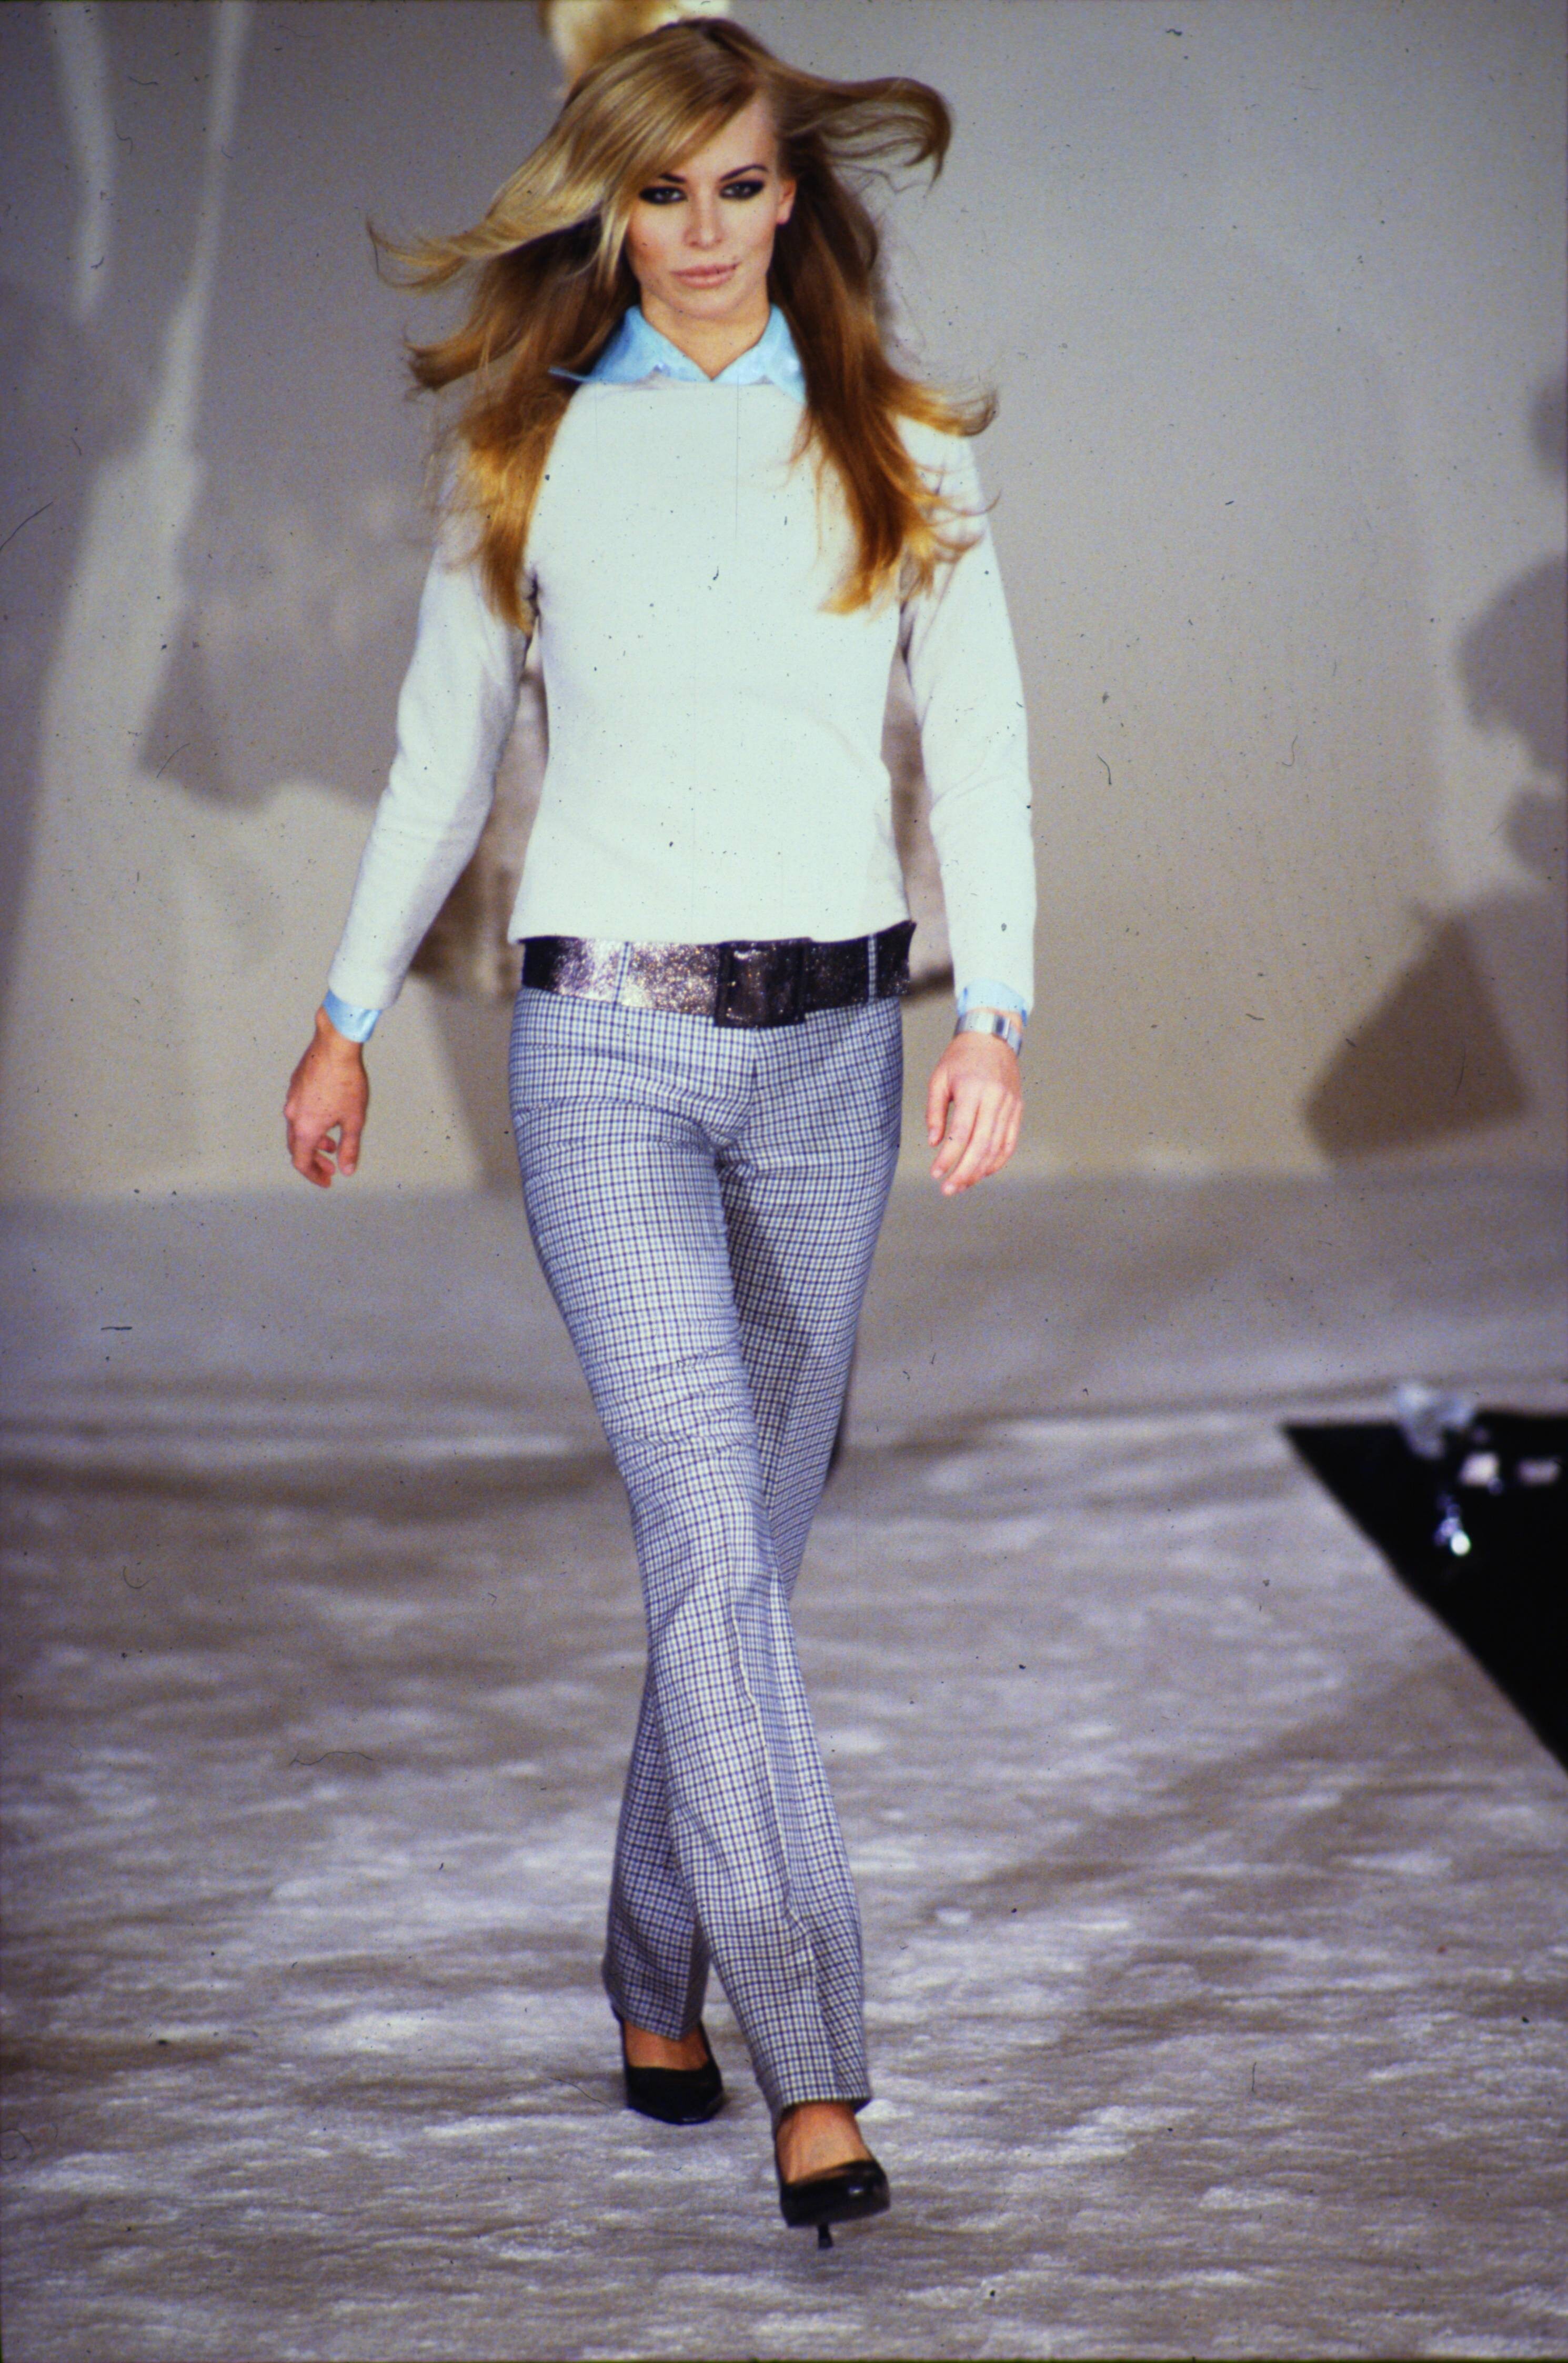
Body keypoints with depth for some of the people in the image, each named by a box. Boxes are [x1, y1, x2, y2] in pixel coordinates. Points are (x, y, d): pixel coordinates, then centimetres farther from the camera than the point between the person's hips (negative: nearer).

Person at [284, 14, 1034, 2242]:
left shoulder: (897, 449, 6)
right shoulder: (528, 453, 5)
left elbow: (979, 746, 4)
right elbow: (444, 750, 14)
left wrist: (995, 1014, -8)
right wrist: (349, 1017, 18)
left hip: (829, 1041, 2)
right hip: (606, 1046, -2)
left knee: (746, 1535, 10)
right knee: (712, 1532, -14)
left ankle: (660, 1979, 28)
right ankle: (815, 2070, -16)